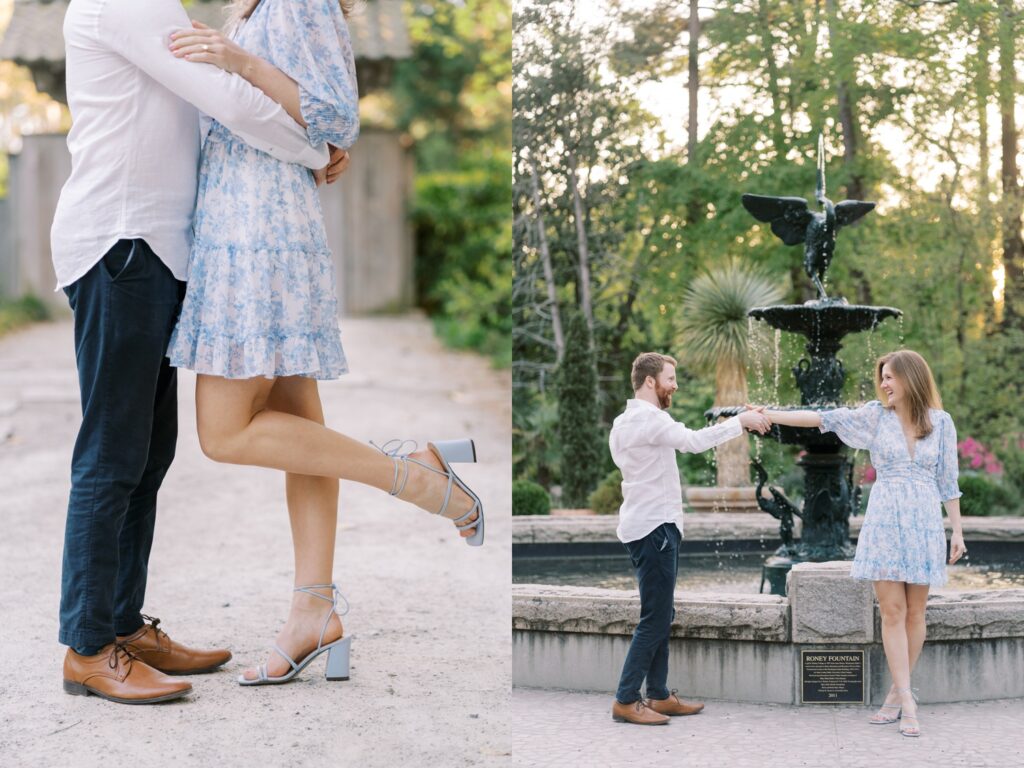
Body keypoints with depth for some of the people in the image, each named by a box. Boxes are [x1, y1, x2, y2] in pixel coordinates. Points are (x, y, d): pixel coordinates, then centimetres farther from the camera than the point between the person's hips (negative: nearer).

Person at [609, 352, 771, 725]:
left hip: (652, 526, 11)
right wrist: (740, 421, -20)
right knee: (655, 619, -8)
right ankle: (625, 701, -5)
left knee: (661, 616, 14)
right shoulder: (647, 418, -16)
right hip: (653, 528, -11)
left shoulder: (627, 420, 18)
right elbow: (694, 441, -27)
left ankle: (659, 695, 18)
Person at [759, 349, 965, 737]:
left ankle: (897, 692, 12)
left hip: (924, 523, 0)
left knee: (915, 612, 2)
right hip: (884, 522, 0)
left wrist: (957, 530, 5)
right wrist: (768, 415, -9)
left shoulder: (941, 422, 4)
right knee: (892, 611, -6)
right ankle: (906, 701, -6)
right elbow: (823, 418, -2)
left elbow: (947, 481, 7)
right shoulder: (875, 416, 3)